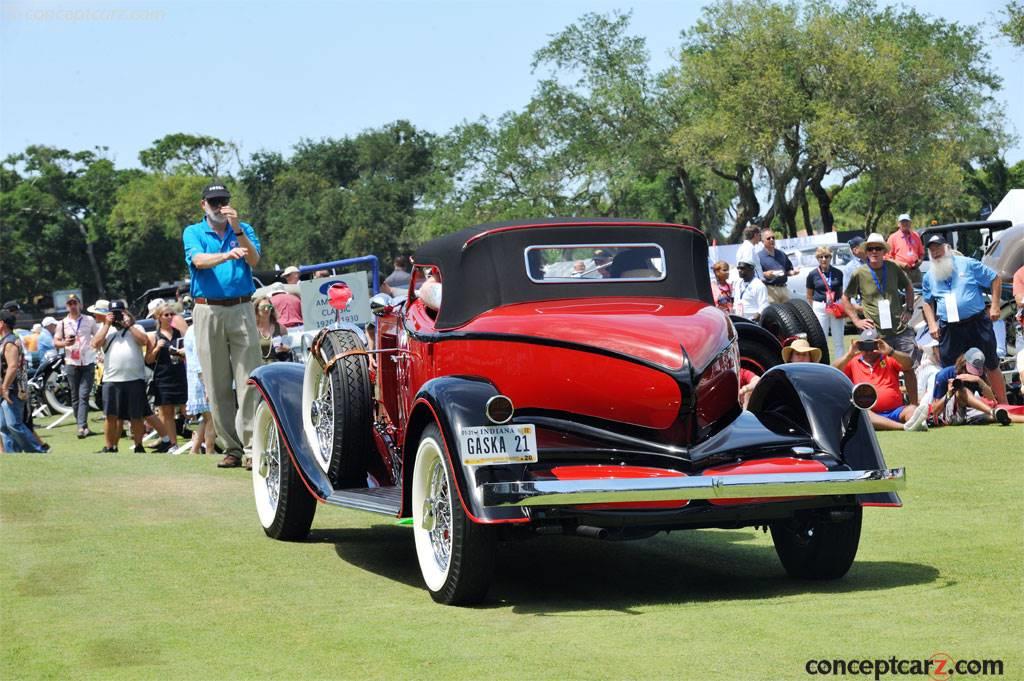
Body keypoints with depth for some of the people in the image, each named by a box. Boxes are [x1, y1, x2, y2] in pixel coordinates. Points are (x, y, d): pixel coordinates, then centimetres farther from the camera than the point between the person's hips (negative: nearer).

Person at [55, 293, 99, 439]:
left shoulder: (89, 320, 5)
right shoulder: (63, 323, 8)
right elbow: (56, 341, 10)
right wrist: (64, 343, -10)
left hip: (88, 362, -2)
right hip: (71, 363, 2)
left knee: (83, 395, -11)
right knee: (75, 397, 4)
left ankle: (82, 427, -17)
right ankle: (83, 426, 12)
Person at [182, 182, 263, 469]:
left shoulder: (244, 230, 13)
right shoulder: (193, 233, 9)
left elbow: (254, 260, -4)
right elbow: (199, 260, -11)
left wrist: (237, 228, -14)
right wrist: (228, 255, -29)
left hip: (241, 310, 0)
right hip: (208, 312, 0)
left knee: (248, 379, -8)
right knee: (217, 384, 0)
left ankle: (252, 444, -10)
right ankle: (231, 448, 4)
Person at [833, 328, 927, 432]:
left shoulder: (889, 359, 17)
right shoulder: (852, 362, 17)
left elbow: (909, 364, -1)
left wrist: (891, 352, -16)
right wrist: (849, 354, -10)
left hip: (896, 411, 2)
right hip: (871, 413, -2)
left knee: (911, 409, -27)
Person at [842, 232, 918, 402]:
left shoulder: (892, 268, 3)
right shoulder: (859, 274, -3)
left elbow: (909, 287, 21)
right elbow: (845, 299, 8)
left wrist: (909, 309, 10)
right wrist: (856, 320, 0)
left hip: (900, 329, 2)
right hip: (876, 334, -2)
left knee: (909, 369, 6)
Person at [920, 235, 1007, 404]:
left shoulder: (967, 264, -1)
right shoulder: (929, 277, 11)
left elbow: (995, 279, 3)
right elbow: (927, 303, 22)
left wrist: (995, 306, -4)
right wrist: (932, 324, 8)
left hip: (977, 324, -3)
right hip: (949, 330, 3)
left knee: (991, 366, 3)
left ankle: (1003, 405, 12)